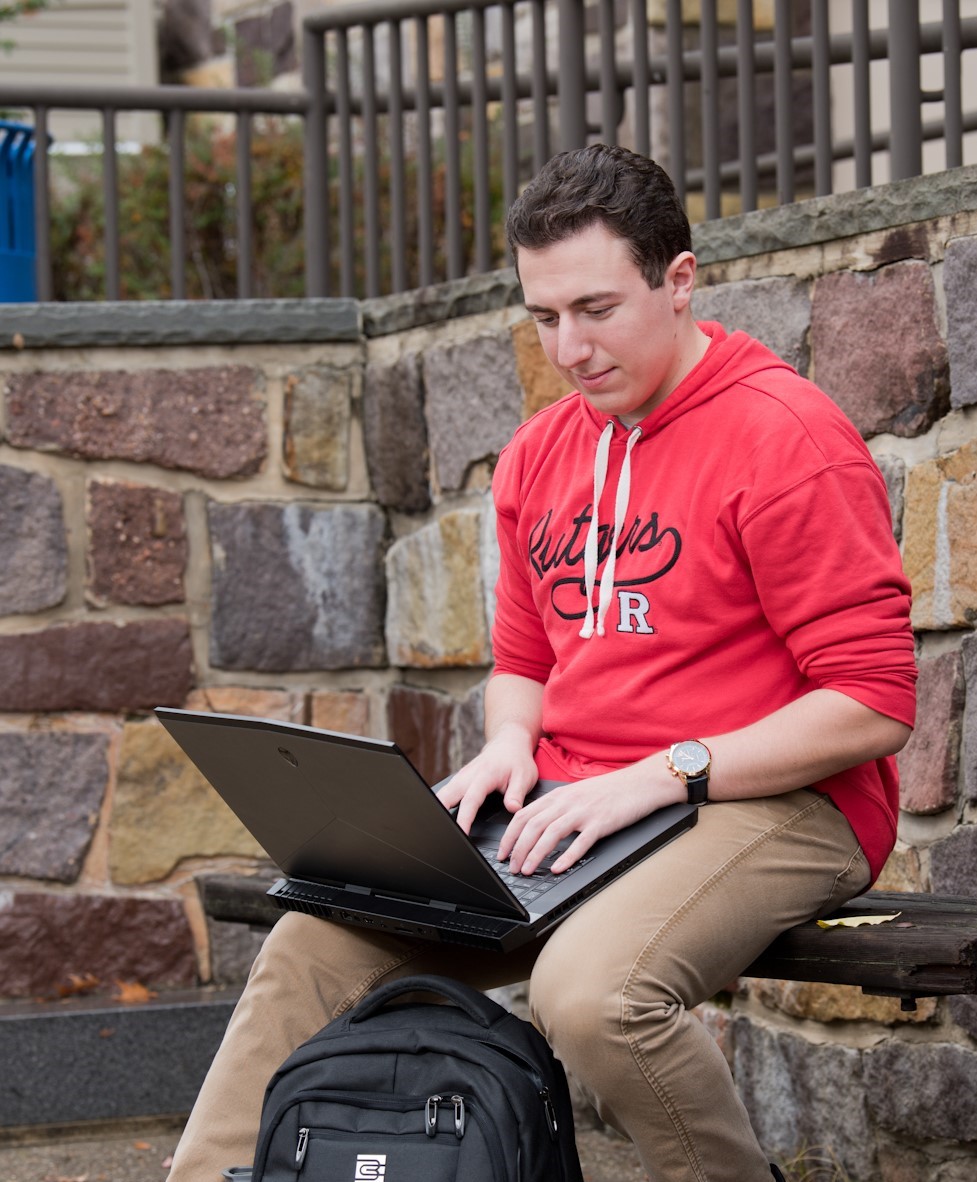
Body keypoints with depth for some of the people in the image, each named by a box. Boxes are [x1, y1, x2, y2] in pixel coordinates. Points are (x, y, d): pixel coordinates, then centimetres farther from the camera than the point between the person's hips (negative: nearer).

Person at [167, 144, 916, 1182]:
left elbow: (876, 702, -14)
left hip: (773, 803, -7)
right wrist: (509, 742, 2)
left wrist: (665, 775, -18)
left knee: (589, 990, -36)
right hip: (567, 808, 7)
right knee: (316, 941, -13)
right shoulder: (539, 454, 15)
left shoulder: (788, 438, -10)